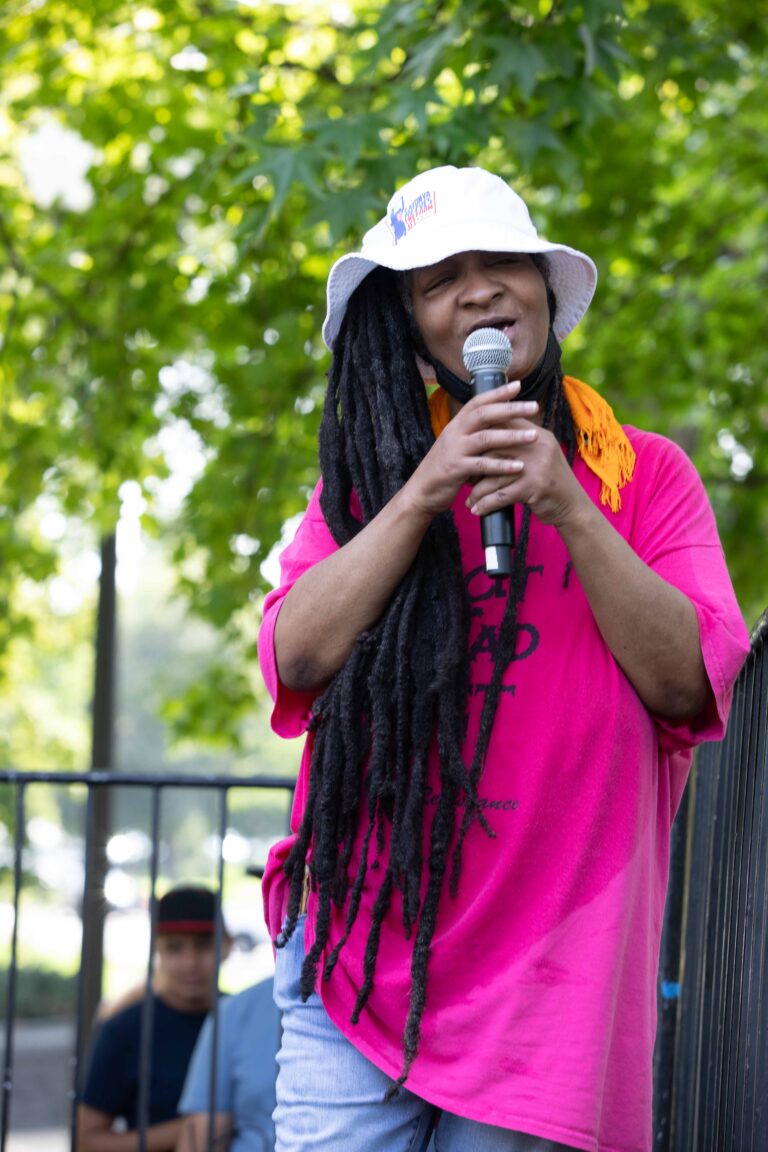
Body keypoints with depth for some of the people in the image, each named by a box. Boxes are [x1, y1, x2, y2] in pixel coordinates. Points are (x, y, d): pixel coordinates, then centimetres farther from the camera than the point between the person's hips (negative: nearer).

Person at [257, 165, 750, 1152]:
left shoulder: (644, 474, 6)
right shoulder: (367, 472, 10)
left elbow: (688, 681, -6)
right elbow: (298, 654, -5)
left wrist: (567, 507, -15)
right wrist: (426, 491, -12)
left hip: (544, 973, -1)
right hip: (357, 951, 1)